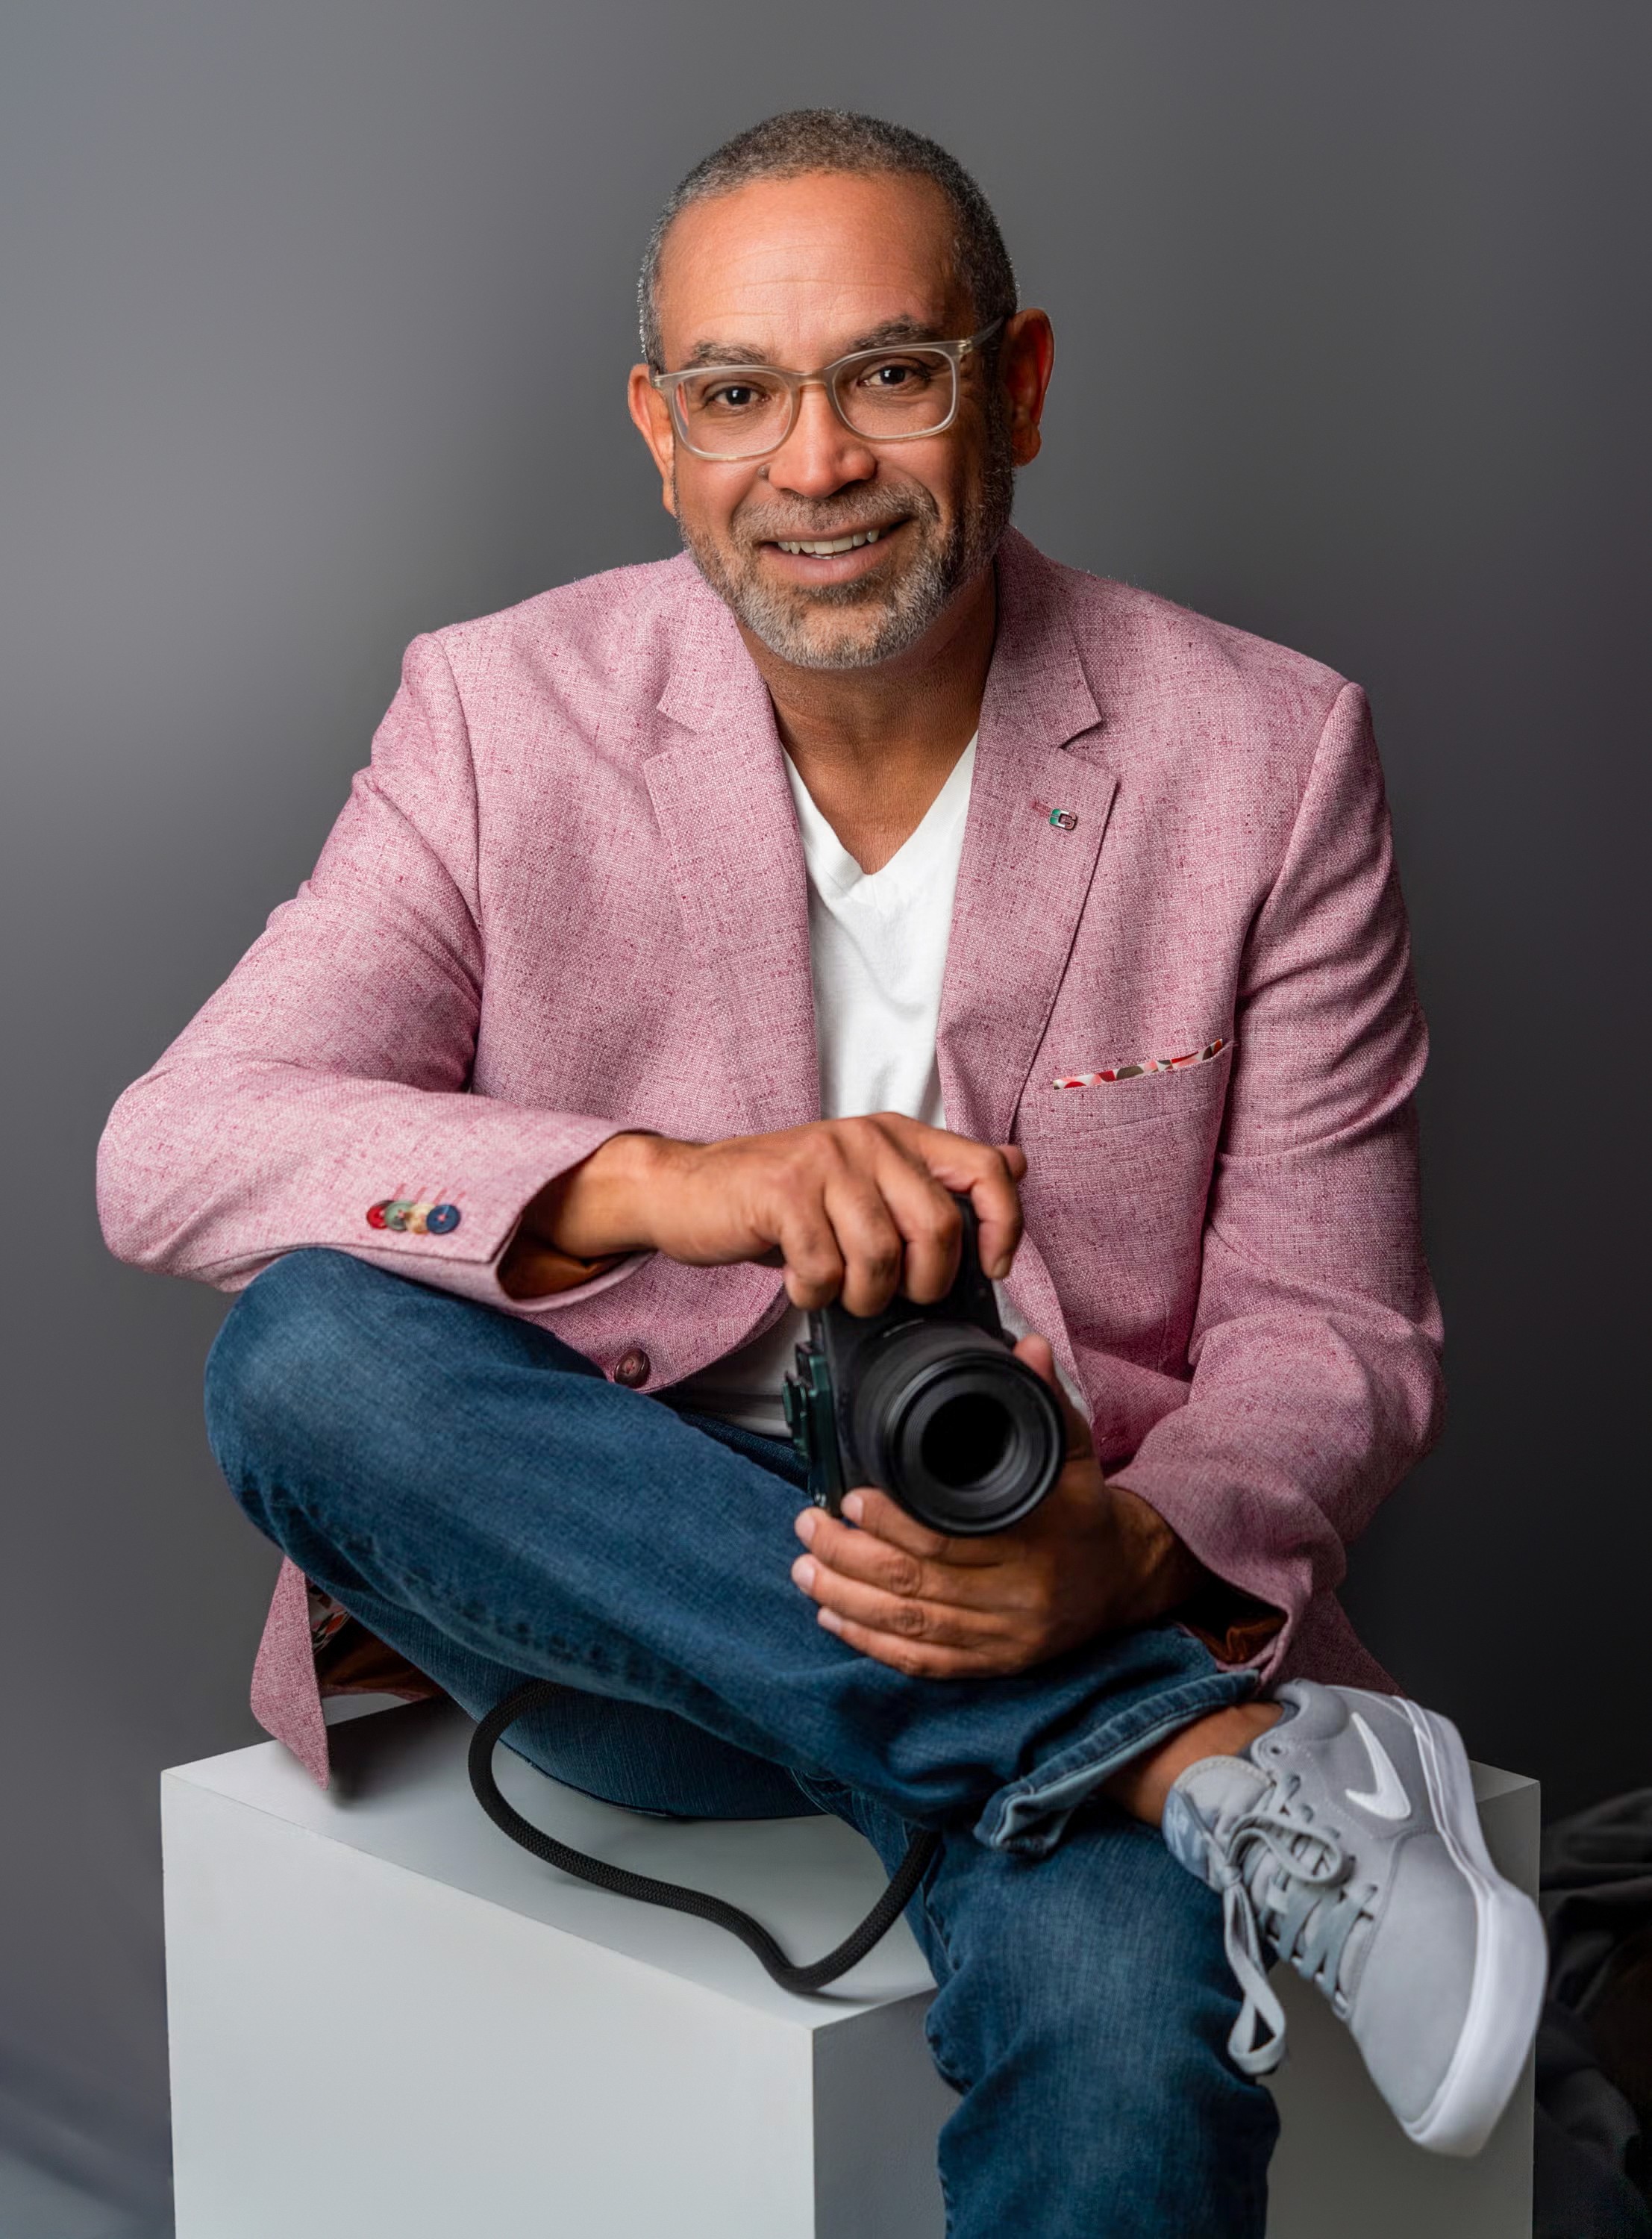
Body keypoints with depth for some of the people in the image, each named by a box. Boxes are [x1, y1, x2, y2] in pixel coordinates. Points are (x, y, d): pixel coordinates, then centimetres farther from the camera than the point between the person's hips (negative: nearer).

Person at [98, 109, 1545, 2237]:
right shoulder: (503, 718, -3)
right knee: (307, 1346, -30)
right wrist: (668, 1180, -33)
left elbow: (1330, 1336, -2)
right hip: (611, 1575, 3)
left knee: (1129, 2013, -36)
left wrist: (1126, 1559, -25)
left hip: (1052, 1587, -3)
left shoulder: (1263, 757, -4)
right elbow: (169, 1152, -15)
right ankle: (1219, 1766, -28)